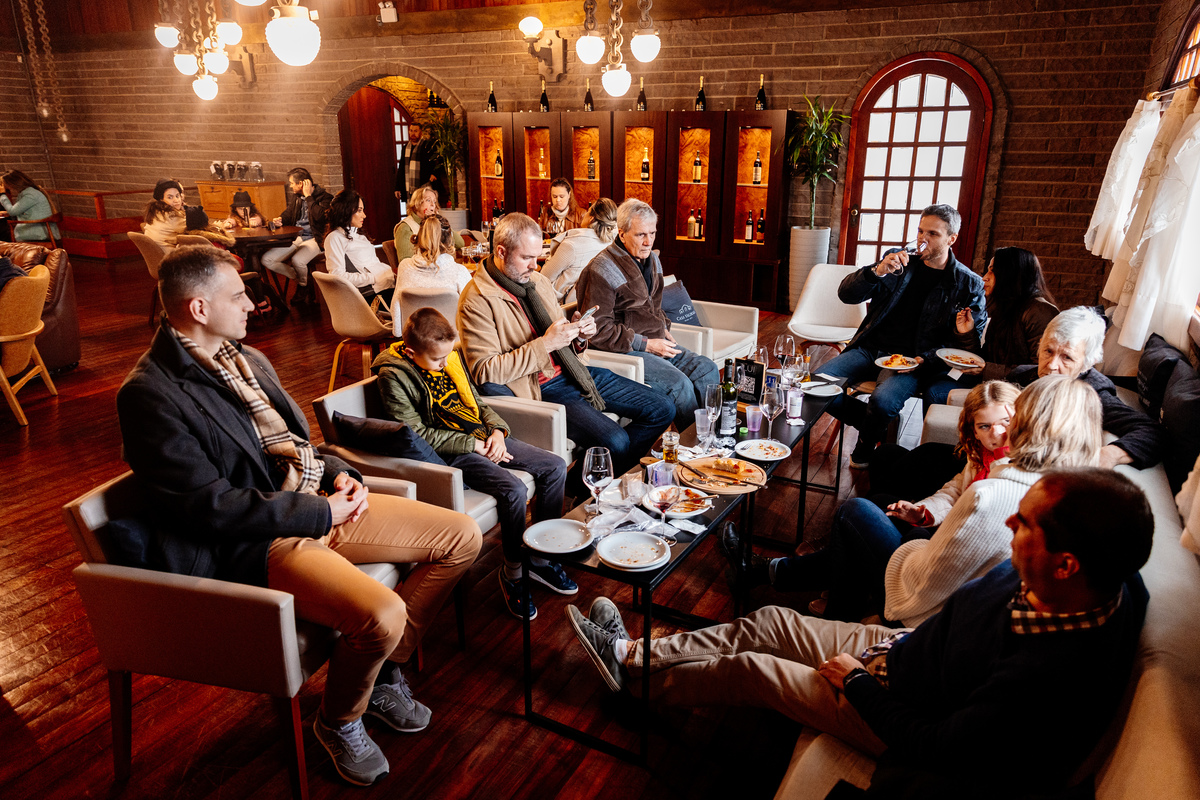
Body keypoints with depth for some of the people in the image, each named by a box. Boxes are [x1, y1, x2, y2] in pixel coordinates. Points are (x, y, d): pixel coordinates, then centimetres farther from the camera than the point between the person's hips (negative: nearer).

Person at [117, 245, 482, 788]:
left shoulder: (246, 358, 12)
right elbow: (212, 505, -20)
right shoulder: (150, 394, -14)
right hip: (256, 541, -9)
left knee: (463, 537, 3)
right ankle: (339, 722, 5)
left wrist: (340, 475, 1)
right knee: (382, 615, -32)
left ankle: (385, 670, 18)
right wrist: (322, 513, -17)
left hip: (321, 504, 9)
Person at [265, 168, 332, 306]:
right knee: (266, 260, -9)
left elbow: (318, 216, -24)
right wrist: (280, 219, 4)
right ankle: (298, 278, 7)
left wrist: (308, 196, -15)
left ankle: (303, 285, -1)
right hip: (295, 239, 7)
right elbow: (288, 213, 28)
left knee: (297, 260, -36)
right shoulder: (295, 197, 13)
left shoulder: (324, 197, -7)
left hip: (313, 239, -7)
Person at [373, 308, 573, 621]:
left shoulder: (450, 357, 10)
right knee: (513, 489, -29)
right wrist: (473, 445, -16)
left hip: (485, 438, 8)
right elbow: (418, 433, -14)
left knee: (555, 467, -3)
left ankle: (540, 555, 10)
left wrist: (497, 431, -1)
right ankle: (513, 571, -5)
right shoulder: (394, 376, -10)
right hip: (450, 453, -8)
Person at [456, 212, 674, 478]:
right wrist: (545, 344, -21)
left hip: (573, 371, 8)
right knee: (614, 441, -27)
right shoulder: (476, 301, -11)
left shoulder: (538, 281, 13)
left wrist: (578, 335, -3)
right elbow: (485, 372, -19)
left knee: (662, 410, 2)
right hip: (541, 389, -8)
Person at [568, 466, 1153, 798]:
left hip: (900, 711, -7)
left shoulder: (1050, 679, -40)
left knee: (746, 668, 2)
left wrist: (858, 682, -14)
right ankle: (634, 651, 23)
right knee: (768, 623, 8)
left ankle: (631, 668, 27)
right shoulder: (1113, 581, -16)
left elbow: (930, 753, -27)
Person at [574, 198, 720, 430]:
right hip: (624, 350, -8)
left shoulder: (652, 259, 12)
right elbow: (598, 330, -18)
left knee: (707, 369, -7)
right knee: (679, 383, -25)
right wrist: (645, 344, -18)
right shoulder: (601, 271, -15)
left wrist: (664, 330, 7)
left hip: (656, 342, 8)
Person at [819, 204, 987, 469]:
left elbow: (970, 340, 1)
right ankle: (876, 425, 5)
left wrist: (925, 360, -15)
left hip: (913, 361, -3)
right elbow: (847, 294, 1)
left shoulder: (969, 284, 2)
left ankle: (865, 450, 2)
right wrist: (877, 271, -19)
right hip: (871, 349, 4)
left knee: (882, 401, -34)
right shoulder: (898, 262, 9)